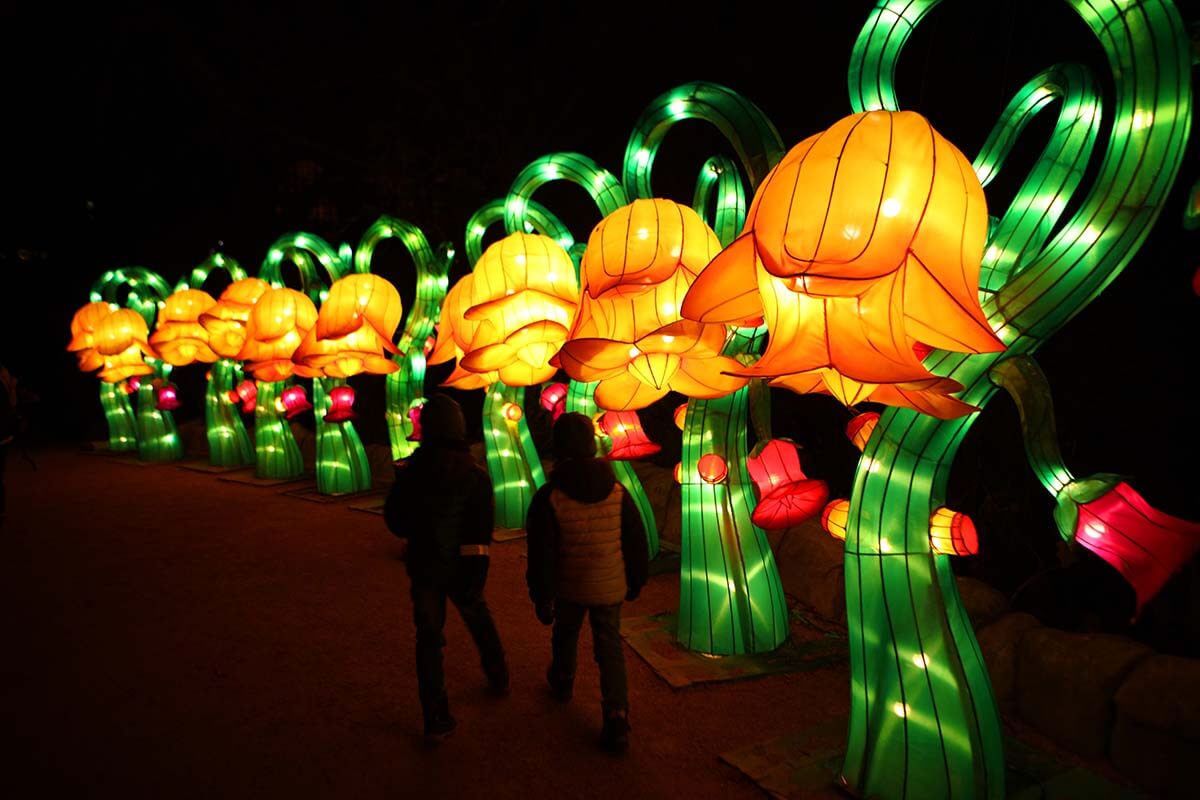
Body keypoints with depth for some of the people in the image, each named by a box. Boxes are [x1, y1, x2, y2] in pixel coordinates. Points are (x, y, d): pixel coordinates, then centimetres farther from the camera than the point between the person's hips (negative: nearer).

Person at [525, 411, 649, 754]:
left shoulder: (549, 497, -18)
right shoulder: (618, 492, -10)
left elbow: (540, 554, -14)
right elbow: (637, 542, -2)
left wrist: (541, 598, -3)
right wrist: (636, 581, 13)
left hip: (569, 586, -1)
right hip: (609, 587, 1)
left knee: (565, 633, 26)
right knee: (610, 648, 8)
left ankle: (562, 681, 50)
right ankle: (616, 719, 1)